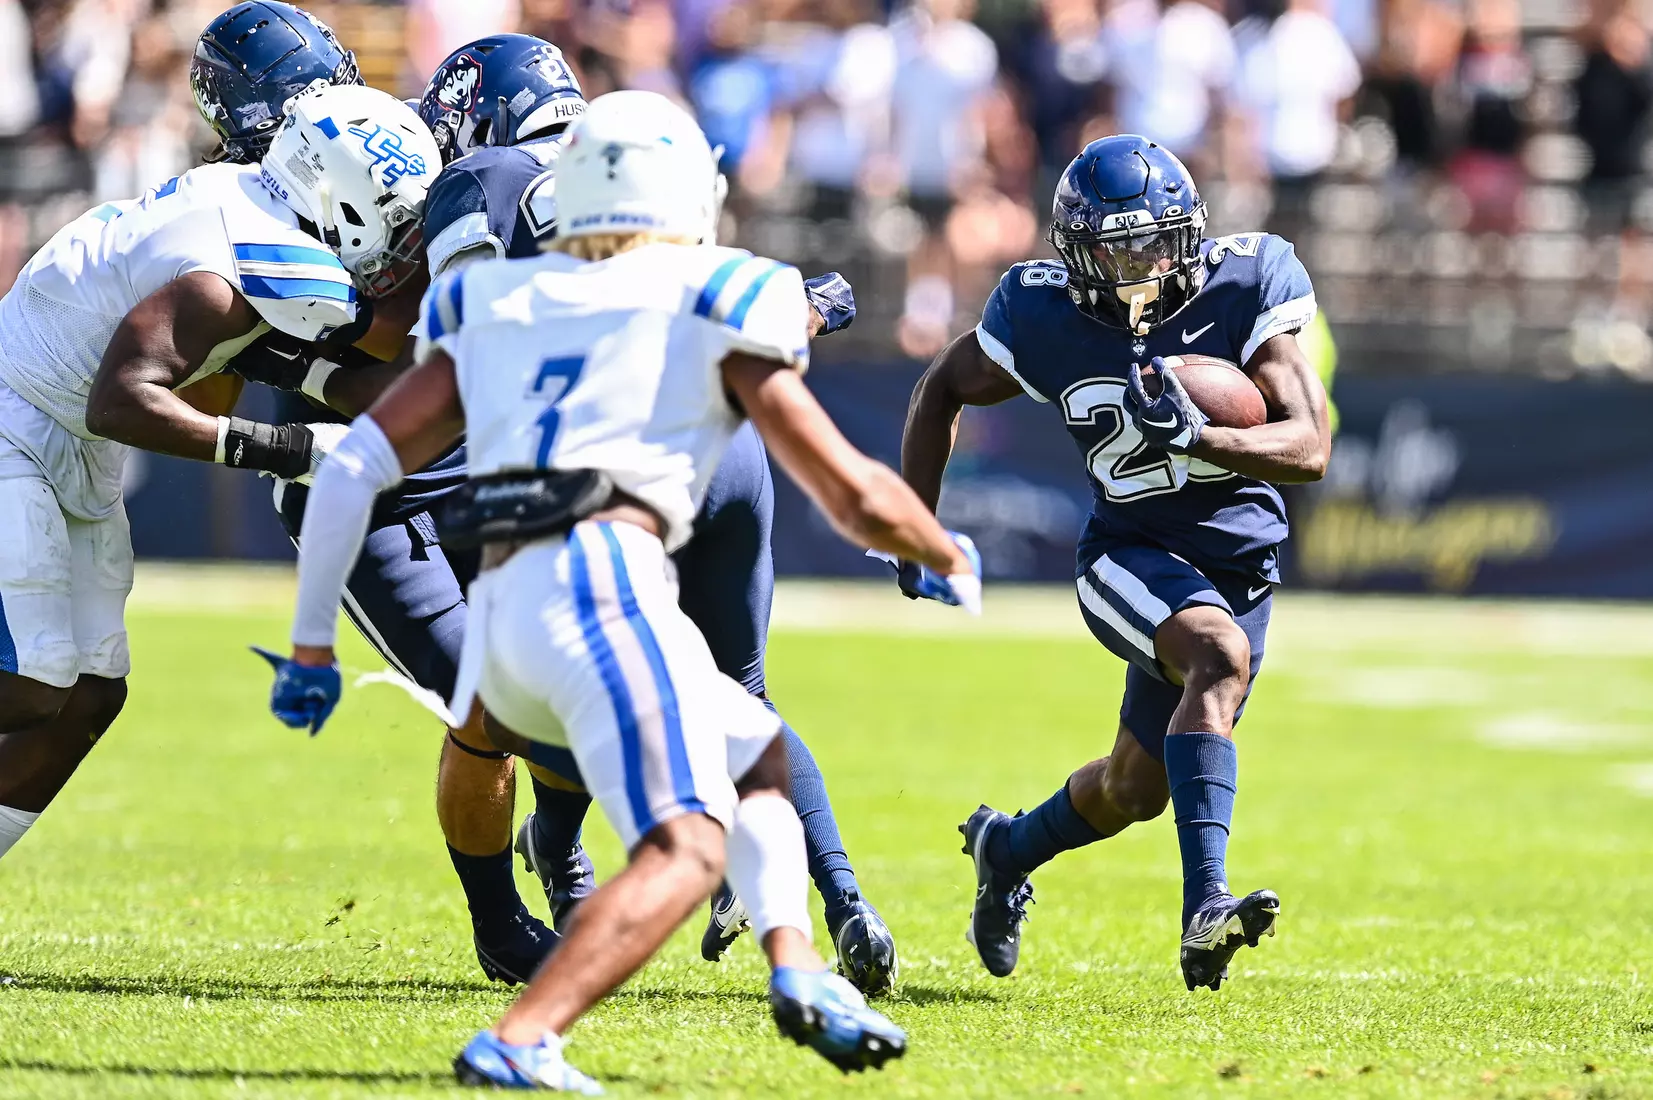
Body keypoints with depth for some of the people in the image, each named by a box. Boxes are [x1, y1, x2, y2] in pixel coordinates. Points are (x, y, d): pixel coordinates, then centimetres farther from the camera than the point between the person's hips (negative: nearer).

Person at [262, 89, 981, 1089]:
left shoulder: (493, 311, 25)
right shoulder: (714, 308, 12)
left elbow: (353, 469, 17)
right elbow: (853, 493, 13)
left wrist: (313, 644, 22)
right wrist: (949, 561, 32)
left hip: (497, 624, 6)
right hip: (602, 581, -6)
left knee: (759, 756, 24)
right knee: (687, 847, -16)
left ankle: (797, 970, 3)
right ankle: (517, 1044, -36)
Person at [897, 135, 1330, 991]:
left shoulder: (1243, 290, -16)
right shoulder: (1046, 317, -13)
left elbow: (1310, 449, -21)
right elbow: (943, 390, 7)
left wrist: (1195, 438, -38)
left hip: (1239, 561, 3)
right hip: (1133, 555, -3)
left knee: (1134, 790, 14)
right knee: (1222, 657, -35)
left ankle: (1008, 849, 48)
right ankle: (1204, 909, -43)